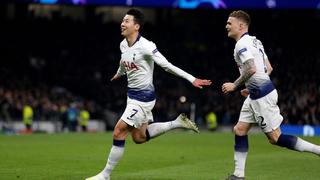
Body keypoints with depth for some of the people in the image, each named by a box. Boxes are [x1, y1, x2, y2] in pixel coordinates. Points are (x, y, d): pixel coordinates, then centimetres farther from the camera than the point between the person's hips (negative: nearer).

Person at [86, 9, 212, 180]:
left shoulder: (145, 46, -20)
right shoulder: (123, 45, 4)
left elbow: (167, 66, -19)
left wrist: (192, 79, -23)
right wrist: (118, 74, 48)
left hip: (144, 96, -9)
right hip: (132, 94, 9)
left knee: (118, 132, -10)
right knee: (139, 137, 14)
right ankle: (177, 123, 26)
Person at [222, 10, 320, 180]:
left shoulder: (242, 44, -14)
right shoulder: (254, 41, 16)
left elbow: (251, 69, -27)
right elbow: (269, 69, 19)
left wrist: (234, 85, -16)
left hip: (261, 95, -10)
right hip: (256, 94, 10)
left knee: (275, 137, -7)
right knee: (239, 130, 9)